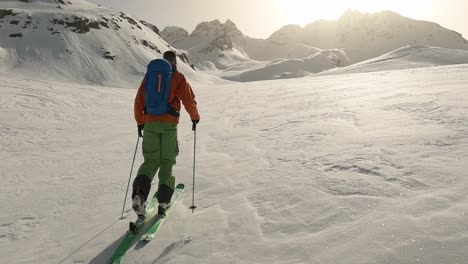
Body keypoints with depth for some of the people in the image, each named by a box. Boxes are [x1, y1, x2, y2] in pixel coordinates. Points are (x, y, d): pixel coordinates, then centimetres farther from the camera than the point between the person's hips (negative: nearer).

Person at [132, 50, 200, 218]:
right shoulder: (178, 77, 3)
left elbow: (138, 101, 14)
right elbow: (189, 100, -1)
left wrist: (140, 122, 23)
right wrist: (195, 117, 15)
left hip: (150, 123, 3)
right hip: (169, 124, -3)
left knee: (150, 161, 9)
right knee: (167, 162, 8)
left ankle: (139, 194, -13)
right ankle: (163, 202, 7)